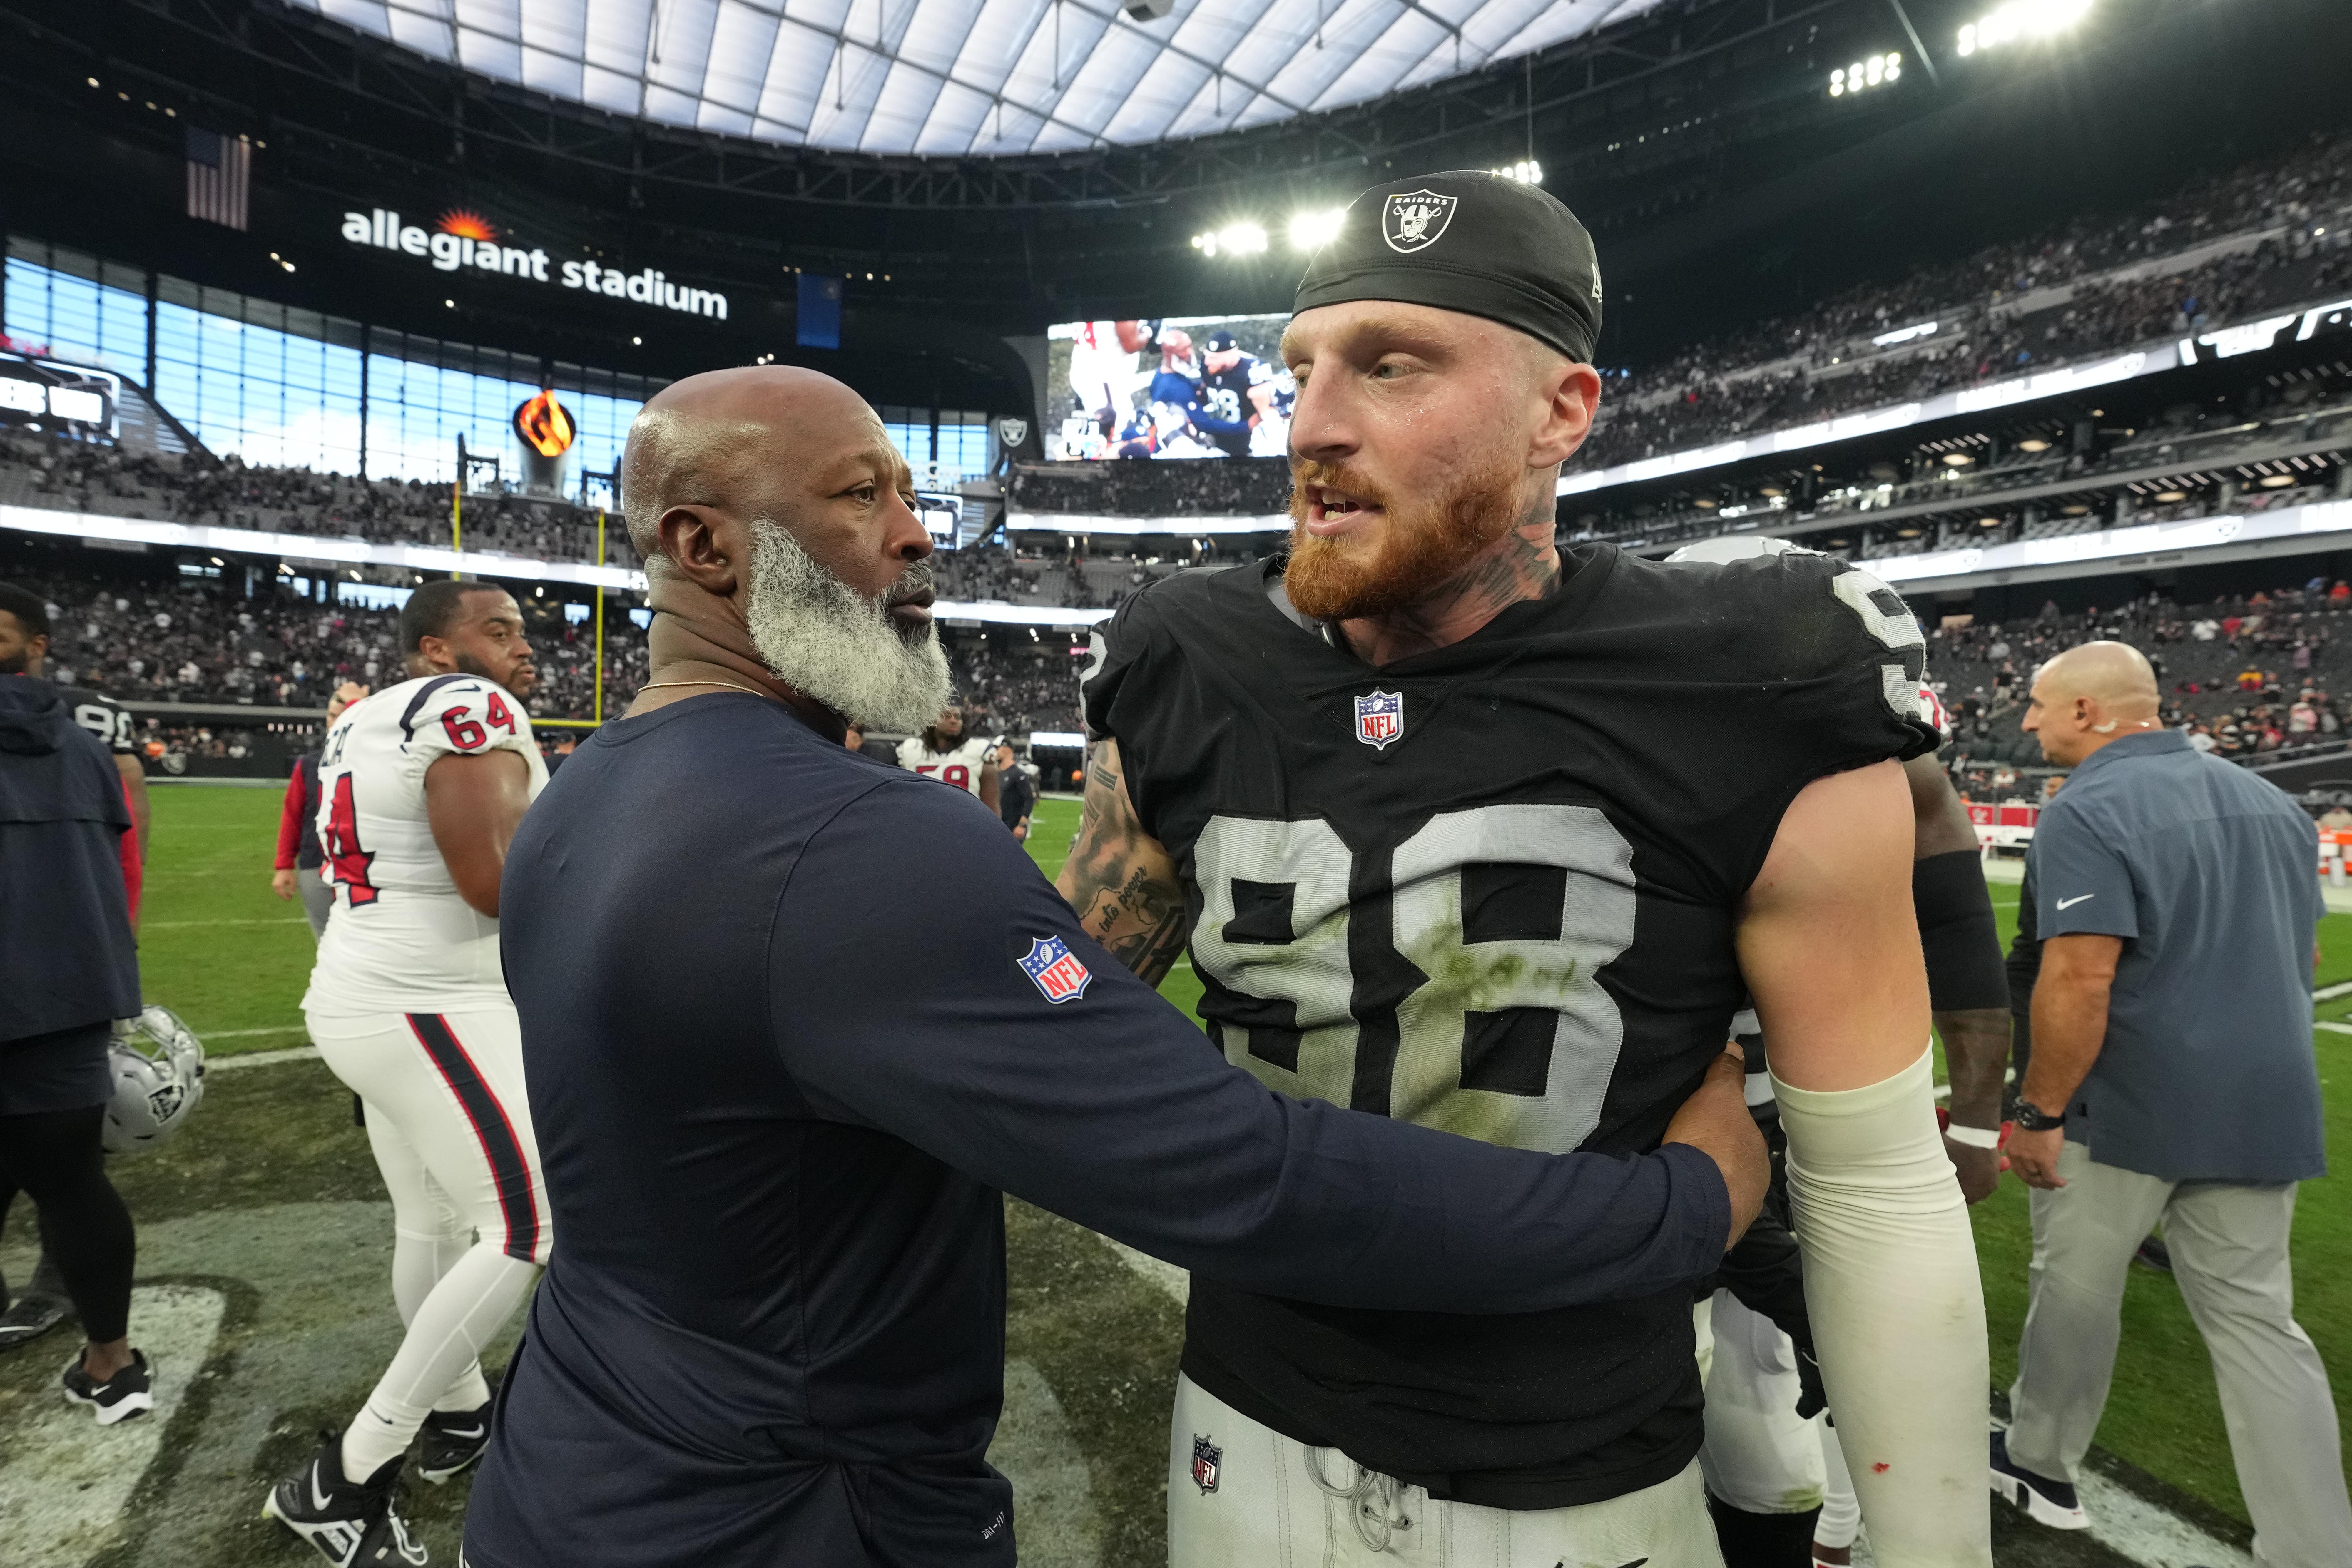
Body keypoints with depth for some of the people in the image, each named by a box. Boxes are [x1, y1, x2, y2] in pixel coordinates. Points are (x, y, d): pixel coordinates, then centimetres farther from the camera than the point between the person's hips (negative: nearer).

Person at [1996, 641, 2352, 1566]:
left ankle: (2041, 1466, 31)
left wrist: (2039, 1113, -16)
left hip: (2126, 1109, -6)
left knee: (2074, 1291, 13)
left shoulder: (2088, 813, -17)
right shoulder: (2271, 802, 9)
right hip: (2264, 1108, 6)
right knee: (2258, 1324, 14)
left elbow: (2081, 981, -24)